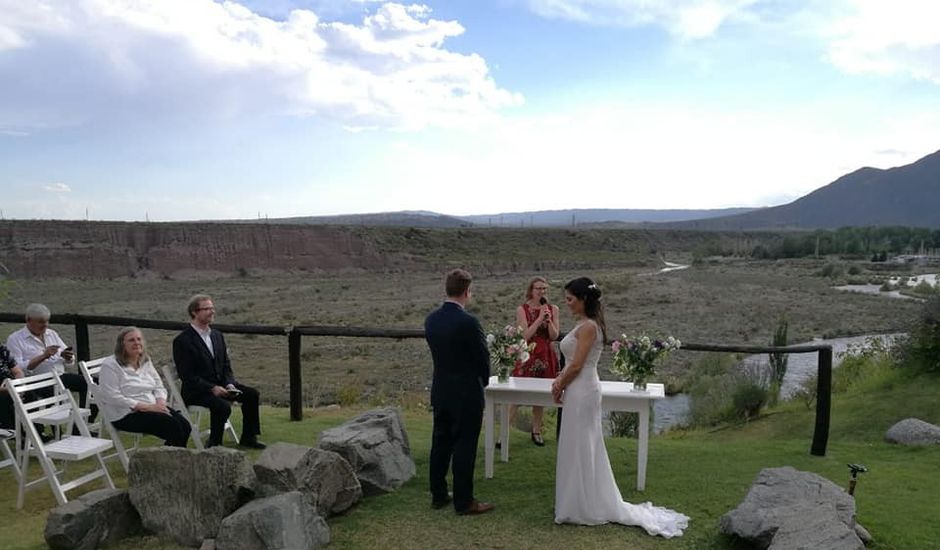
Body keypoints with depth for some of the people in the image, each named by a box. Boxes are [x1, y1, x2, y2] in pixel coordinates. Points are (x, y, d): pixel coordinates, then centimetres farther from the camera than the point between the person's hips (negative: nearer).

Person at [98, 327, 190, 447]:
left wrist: (160, 402, -8)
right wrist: (147, 407, -20)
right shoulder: (110, 365, -7)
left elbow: (159, 387, 16)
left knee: (185, 426, -18)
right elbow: (113, 398, -16)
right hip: (125, 415, -6)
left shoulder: (146, 361, 14)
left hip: (152, 408, 7)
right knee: (172, 426, -27)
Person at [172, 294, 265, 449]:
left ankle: (248, 438, 4)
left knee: (252, 394, -8)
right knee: (223, 406, -32)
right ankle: (214, 444, -10)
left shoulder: (217, 335, 12)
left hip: (220, 385, 7)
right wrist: (212, 388, -23)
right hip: (195, 391, -7)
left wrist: (230, 384, -7)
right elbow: (187, 375, -16)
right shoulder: (182, 340, -11)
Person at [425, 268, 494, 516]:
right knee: (464, 448, 3)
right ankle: (463, 502, 12)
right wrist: (483, 381, 8)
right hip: (466, 394, -7)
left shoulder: (431, 319, 0)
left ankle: (438, 495, 27)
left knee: (440, 444, 15)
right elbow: (482, 357, -12)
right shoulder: (468, 322, -21)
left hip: (440, 391, 7)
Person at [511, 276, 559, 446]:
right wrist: (540, 318, -17)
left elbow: (554, 336, -1)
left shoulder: (553, 309, 4)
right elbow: (525, 336, -13)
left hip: (545, 357, 3)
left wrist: (548, 320, -16)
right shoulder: (522, 309, -5)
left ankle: (536, 430, 27)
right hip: (527, 356, -3)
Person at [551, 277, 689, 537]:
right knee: (582, 450, 16)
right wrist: (559, 380, 4)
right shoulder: (585, 324, 12)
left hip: (581, 392, -10)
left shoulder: (587, 326, -18)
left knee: (581, 450, 1)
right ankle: (591, 504, 27)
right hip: (580, 391, 10)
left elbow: (576, 366, -19)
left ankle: (585, 508, 13)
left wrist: (560, 387, -5)